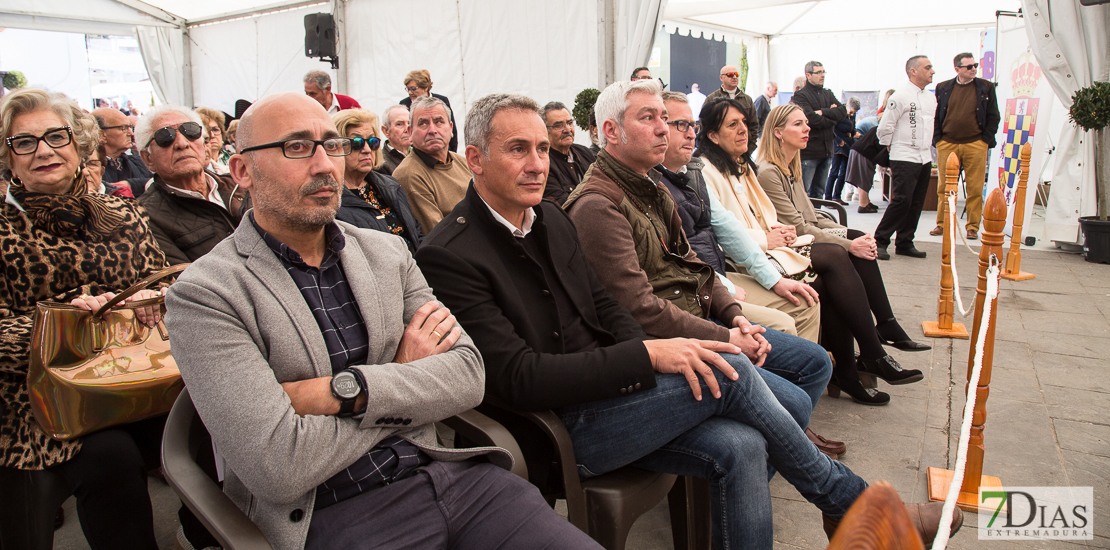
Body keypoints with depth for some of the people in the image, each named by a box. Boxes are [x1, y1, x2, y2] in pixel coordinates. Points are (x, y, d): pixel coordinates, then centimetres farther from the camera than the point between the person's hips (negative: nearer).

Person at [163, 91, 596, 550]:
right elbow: (277, 468, -16)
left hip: (448, 471, 5)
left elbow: (467, 376, 1)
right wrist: (405, 379, -4)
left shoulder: (388, 253, 11)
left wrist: (343, 390, -14)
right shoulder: (204, 295, -6)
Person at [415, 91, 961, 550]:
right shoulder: (449, 257, -15)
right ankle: (848, 502, 6)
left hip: (605, 394, 7)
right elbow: (519, 378, -21)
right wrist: (647, 357, -23)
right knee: (731, 376, -18)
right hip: (559, 432, -7)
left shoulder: (551, 217, 10)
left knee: (740, 446, -15)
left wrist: (652, 356, -6)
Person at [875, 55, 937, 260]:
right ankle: (880, 242, -5)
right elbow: (884, 128, -9)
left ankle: (904, 243, 15)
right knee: (902, 201, -13)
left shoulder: (931, 98, 14)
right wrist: (893, 147, 2)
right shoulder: (900, 96, -11)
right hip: (904, 157, -8)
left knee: (916, 204, 7)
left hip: (924, 157, 8)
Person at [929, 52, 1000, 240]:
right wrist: (937, 139, 1)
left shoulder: (985, 87, 8)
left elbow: (993, 116, 8)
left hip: (975, 145, 0)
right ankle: (942, 224, 13)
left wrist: (986, 140, -2)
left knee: (975, 188, 1)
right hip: (947, 144, 1)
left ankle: (973, 227, 9)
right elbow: (936, 116, 11)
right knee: (944, 188, 4)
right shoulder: (943, 88, 9)